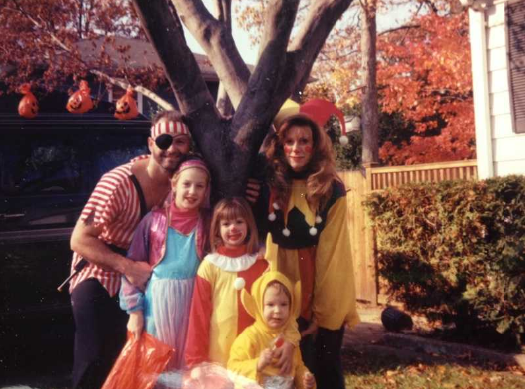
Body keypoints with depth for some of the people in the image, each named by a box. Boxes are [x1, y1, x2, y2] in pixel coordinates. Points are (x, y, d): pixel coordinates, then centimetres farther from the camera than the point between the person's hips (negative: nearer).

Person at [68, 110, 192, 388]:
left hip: (138, 274, 5)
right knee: (95, 360, -9)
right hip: (99, 275, -5)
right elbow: (79, 240, -24)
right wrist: (128, 266, -32)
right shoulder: (119, 182, -26)